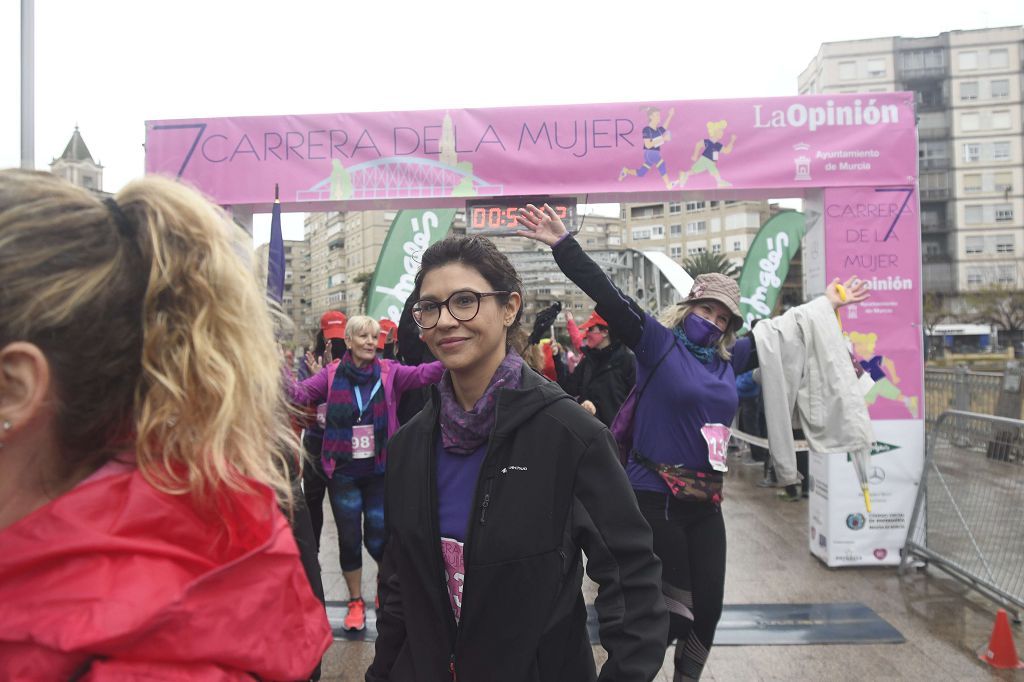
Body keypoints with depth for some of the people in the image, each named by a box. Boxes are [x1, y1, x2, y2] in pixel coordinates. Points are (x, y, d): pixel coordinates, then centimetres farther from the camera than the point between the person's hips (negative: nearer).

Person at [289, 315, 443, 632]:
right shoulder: (332, 374, -2)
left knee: (378, 538, 3)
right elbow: (299, 394, -10)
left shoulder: (389, 372, -4)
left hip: (380, 469, -1)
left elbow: (422, 374, -18)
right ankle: (355, 602, 30)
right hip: (342, 471, 1)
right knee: (349, 539, 10)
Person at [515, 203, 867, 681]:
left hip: (706, 502, 7)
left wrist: (825, 306, 35)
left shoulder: (729, 358, 11)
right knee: (668, 608, 1)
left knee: (708, 605, 12)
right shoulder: (657, 341, -6)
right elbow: (608, 296, -16)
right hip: (655, 496, -6)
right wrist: (563, 244, -23)